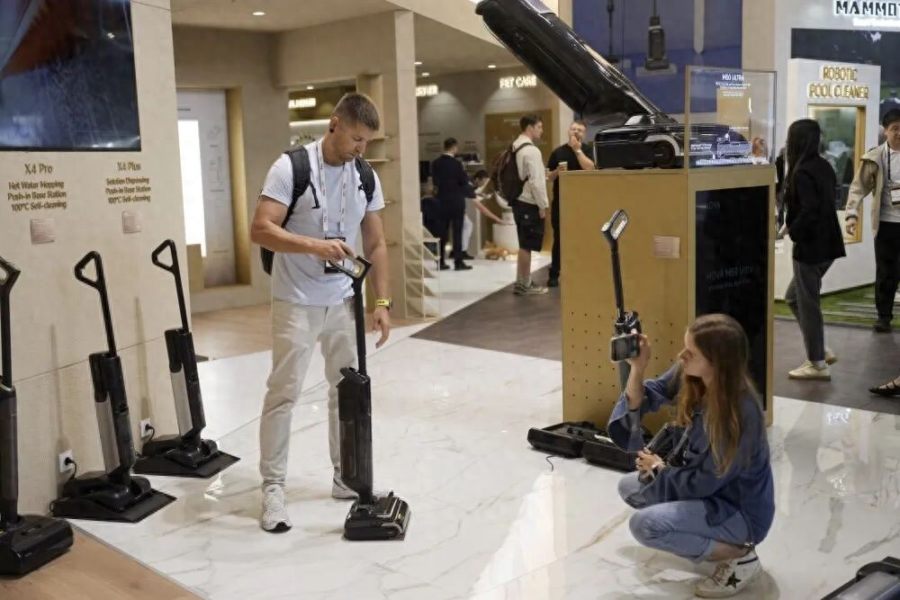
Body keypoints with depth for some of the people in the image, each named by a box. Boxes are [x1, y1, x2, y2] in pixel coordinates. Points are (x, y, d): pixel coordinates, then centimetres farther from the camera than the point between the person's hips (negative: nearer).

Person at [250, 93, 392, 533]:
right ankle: (273, 488, 7)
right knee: (284, 393, -3)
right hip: (295, 303, -5)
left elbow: (376, 244, 7)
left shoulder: (366, 177, 3)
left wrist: (381, 302, 2)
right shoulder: (290, 168, -14)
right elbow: (260, 231, -20)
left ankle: (346, 476, 25)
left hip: (343, 302, 6)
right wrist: (315, 245, -33)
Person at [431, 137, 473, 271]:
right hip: (456, 201, -5)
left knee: (443, 231, 10)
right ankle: (458, 262, 0)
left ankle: (441, 261, 11)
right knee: (457, 232, -1)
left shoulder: (435, 163, 2)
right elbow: (464, 181, -9)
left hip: (442, 200, 5)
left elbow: (434, 181, 10)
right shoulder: (456, 163, -14)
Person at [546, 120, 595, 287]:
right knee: (558, 238, 3)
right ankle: (554, 275, 7)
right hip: (560, 201, 1)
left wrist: (577, 149, -14)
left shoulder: (587, 150, 4)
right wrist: (557, 172, -11)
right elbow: (550, 177, 10)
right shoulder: (558, 152, 7)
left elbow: (589, 168, -16)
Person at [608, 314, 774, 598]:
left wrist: (659, 469, -7)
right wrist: (637, 367, -25)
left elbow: (703, 484, -25)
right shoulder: (690, 376, -13)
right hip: (706, 485, 8)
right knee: (629, 487, 15)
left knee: (645, 525, -25)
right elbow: (643, 401, -6)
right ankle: (715, 537, 17)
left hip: (741, 510, -8)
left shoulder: (741, 413, -33)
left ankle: (739, 556, -7)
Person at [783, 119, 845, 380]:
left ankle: (817, 363, 10)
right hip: (826, 242, 9)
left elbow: (808, 211, -26)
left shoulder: (802, 172, -18)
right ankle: (819, 350, 22)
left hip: (810, 246, -9)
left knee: (807, 303, 2)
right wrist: (795, 225, 11)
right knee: (793, 297, 19)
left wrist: (792, 231, -11)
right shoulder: (824, 166, 10)